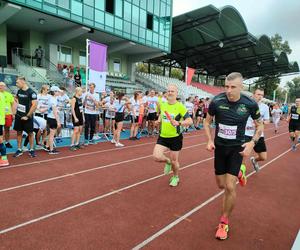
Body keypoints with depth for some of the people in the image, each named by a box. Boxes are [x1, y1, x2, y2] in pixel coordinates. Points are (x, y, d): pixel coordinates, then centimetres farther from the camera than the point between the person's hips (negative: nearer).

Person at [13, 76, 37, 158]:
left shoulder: (31, 92, -15)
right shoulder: (19, 91, 5)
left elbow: (35, 105, -19)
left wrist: (28, 116, -18)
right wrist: (15, 110, 12)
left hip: (27, 117, -6)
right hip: (18, 115, 6)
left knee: (30, 133, 5)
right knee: (19, 132, 10)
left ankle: (31, 150, 15)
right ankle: (19, 150, 19)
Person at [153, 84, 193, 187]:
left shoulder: (180, 106, -12)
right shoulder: (162, 105, 3)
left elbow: (190, 121, -15)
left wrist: (179, 123, -31)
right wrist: (159, 120, 6)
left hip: (175, 138, -3)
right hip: (163, 137, 4)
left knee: (174, 161, 9)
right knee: (156, 156, -14)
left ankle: (175, 177, 41)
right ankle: (168, 161, 23)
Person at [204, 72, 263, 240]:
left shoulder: (250, 104, -15)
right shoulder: (216, 101, -15)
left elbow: (260, 125, 3)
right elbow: (207, 122, 3)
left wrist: (253, 142, -13)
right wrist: (210, 140, -10)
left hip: (237, 148, -2)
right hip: (220, 147, 2)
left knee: (230, 187, -9)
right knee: (221, 185, 14)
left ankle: (224, 222, 16)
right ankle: (238, 172, 49)